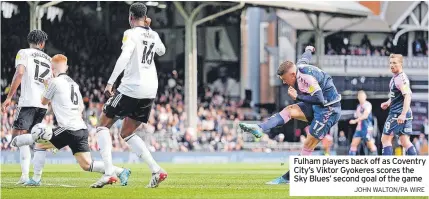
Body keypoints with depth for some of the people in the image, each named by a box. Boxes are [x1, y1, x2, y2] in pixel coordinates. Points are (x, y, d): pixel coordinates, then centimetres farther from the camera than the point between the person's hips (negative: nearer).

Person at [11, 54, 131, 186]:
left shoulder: (55, 82, -4)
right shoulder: (73, 83, 19)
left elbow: (44, 102, 11)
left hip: (68, 129, -7)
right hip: (82, 129, 7)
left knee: (40, 145, 10)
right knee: (87, 165, 4)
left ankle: (36, 179, 5)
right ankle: (121, 172, -8)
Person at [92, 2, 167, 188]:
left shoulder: (131, 34, -7)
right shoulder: (153, 35, 14)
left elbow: (124, 57, -23)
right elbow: (161, 51, 38)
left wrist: (110, 82, -25)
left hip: (131, 88, -7)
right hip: (150, 90, 7)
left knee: (103, 125, 6)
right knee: (127, 133, 19)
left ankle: (109, 172, -11)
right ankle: (156, 170, 4)